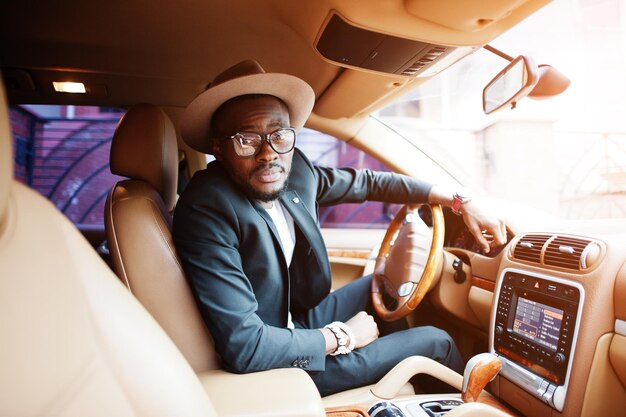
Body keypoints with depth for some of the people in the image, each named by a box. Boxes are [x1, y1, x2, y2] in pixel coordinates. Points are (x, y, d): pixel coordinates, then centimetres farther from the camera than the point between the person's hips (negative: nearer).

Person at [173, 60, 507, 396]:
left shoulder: (295, 169, -11)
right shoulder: (204, 212, -30)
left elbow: (370, 183, 5)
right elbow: (245, 348, -32)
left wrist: (459, 201, 3)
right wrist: (339, 337, -18)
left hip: (302, 317, 7)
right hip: (276, 367, -6)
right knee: (436, 341, 1)